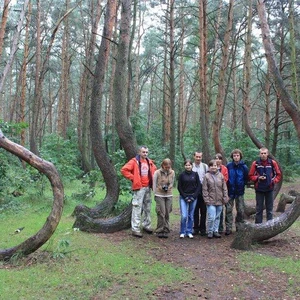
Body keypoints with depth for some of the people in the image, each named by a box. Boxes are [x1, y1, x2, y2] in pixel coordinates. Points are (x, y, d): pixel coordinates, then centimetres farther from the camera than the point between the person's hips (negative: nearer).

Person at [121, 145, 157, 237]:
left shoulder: (149, 162, 11)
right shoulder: (134, 161, -9)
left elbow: (154, 170, 28)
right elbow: (124, 170, -15)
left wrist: (152, 178, 13)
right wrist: (133, 178, -14)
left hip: (148, 188, 7)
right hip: (139, 188, -7)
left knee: (147, 208, 15)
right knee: (137, 208, -7)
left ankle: (146, 225, 29)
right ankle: (135, 229, -2)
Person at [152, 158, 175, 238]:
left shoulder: (172, 172, 2)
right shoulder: (157, 172, -7)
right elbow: (154, 184, 0)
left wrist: (168, 188, 1)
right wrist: (155, 194, 2)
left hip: (169, 195, 3)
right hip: (159, 195, -3)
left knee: (167, 214, 4)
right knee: (161, 213, -6)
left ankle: (165, 231, 14)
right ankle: (159, 231, 5)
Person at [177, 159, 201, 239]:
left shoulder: (195, 174, 3)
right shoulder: (182, 175, 0)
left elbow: (199, 186, 3)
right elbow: (179, 187, 1)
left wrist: (193, 197, -6)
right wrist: (185, 197, -6)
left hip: (193, 197, 2)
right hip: (183, 197, -1)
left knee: (191, 216, 6)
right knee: (184, 216, -9)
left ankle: (189, 232, 18)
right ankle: (182, 232, 7)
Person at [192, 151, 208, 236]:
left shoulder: (205, 166, 4)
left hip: (203, 190, 0)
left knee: (203, 210, 2)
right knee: (195, 211, 7)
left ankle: (203, 228, 11)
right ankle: (196, 228, 17)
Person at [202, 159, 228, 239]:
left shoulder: (221, 176, 6)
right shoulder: (206, 176, -3)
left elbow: (224, 188, 8)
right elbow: (204, 189, -3)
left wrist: (225, 198, 3)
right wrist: (206, 199, -8)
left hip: (219, 200, 3)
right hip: (211, 201, -3)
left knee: (217, 217, 11)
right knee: (211, 217, -9)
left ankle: (215, 231, 23)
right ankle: (210, 232, 8)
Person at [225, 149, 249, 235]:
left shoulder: (244, 167, -5)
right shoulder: (228, 166, -5)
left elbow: (247, 178, 6)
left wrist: (242, 184, 0)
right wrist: (228, 185, 0)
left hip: (240, 192, 1)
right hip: (230, 191, -1)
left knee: (241, 210, 8)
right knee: (228, 210, 0)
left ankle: (239, 227, 22)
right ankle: (228, 228, 7)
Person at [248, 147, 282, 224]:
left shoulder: (273, 163, -2)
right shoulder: (255, 163, -4)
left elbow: (278, 174, 7)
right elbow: (251, 176, 2)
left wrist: (274, 181, -8)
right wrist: (258, 178, -14)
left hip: (269, 189, 1)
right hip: (259, 189, -1)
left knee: (269, 209, 8)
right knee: (259, 209, 6)